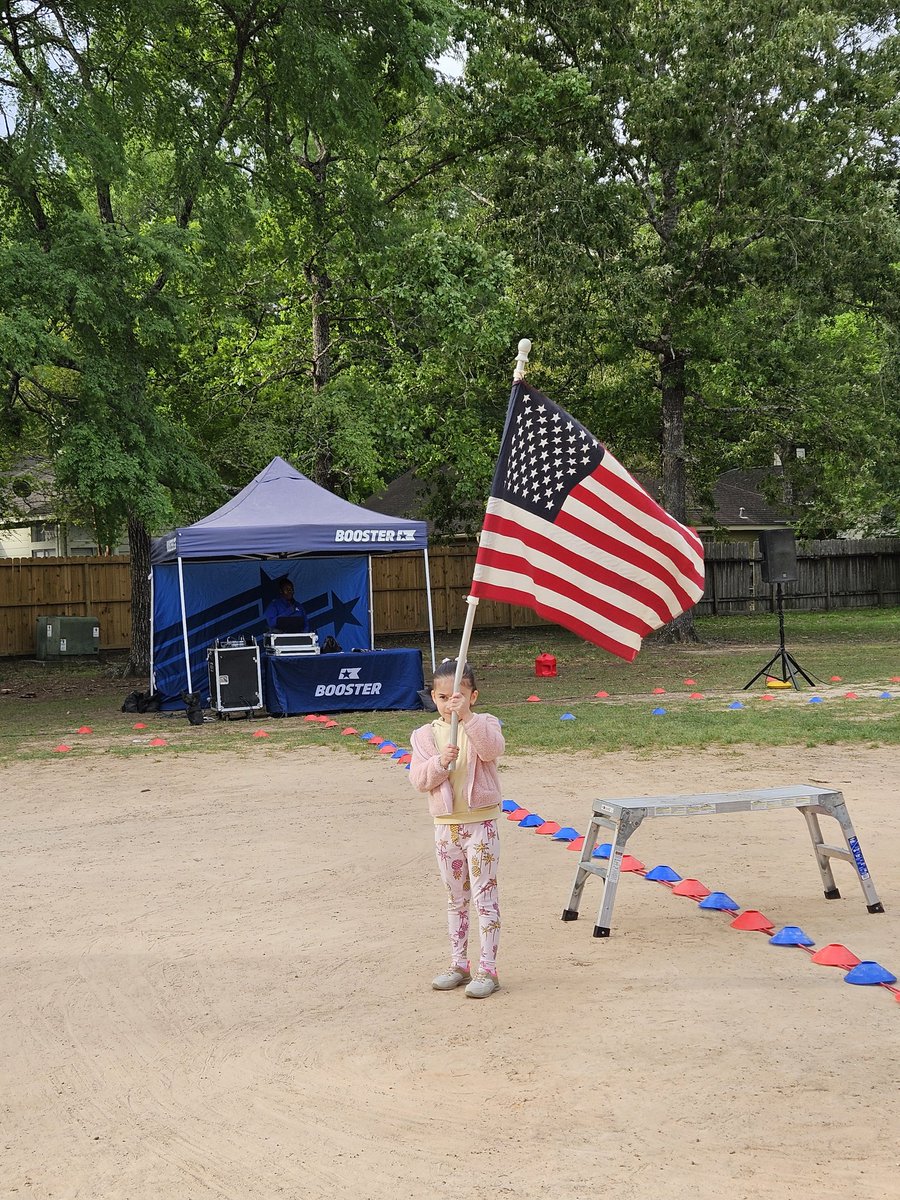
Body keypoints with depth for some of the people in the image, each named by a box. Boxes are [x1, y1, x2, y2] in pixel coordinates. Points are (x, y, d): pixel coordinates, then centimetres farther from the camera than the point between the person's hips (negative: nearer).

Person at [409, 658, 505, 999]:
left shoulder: (483, 724, -4)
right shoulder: (426, 734, 3)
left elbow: (492, 749, -27)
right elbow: (419, 778, -5)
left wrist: (467, 716, -35)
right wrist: (440, 762, -24)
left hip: (481, 822, -4)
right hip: (446, 826, 4)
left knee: (484, 895, -3)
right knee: (456, 898, 15)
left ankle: (487, 969, 1)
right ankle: (459, 965, 25)